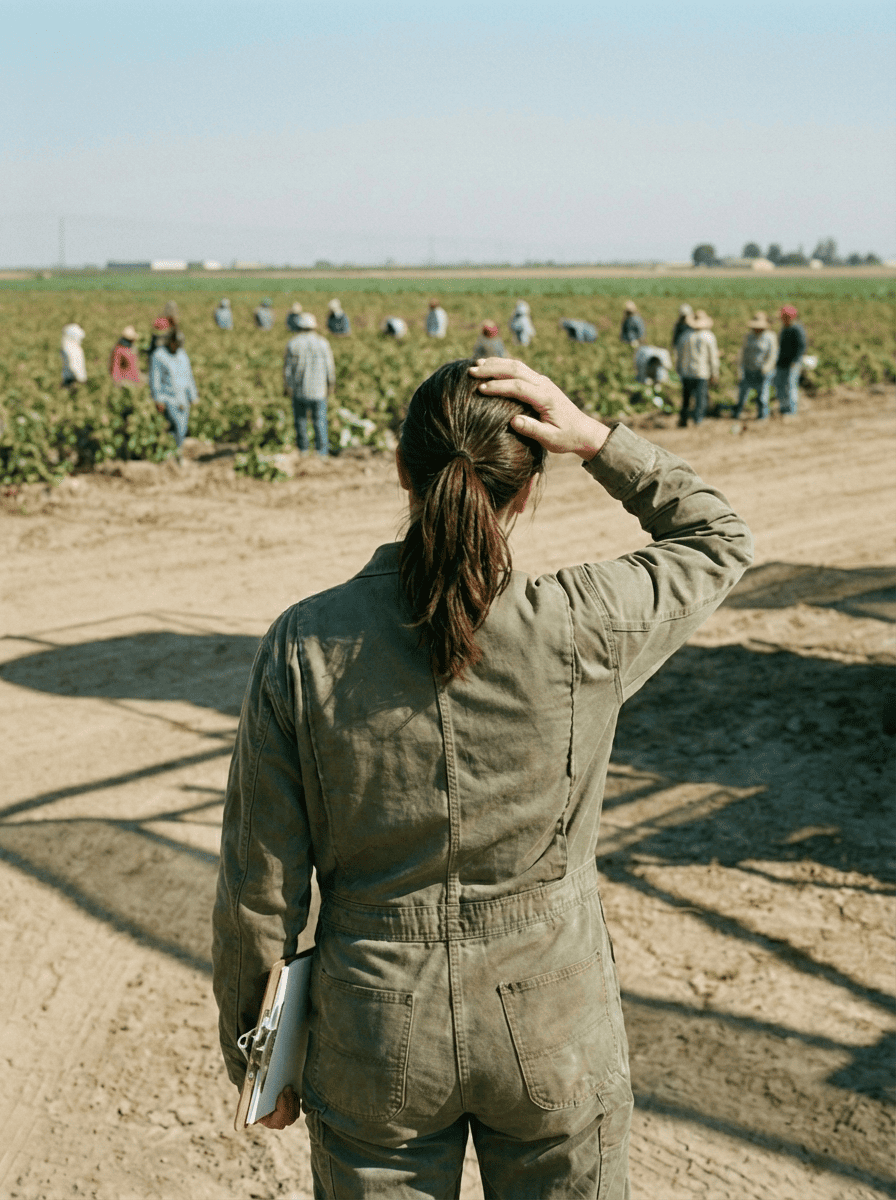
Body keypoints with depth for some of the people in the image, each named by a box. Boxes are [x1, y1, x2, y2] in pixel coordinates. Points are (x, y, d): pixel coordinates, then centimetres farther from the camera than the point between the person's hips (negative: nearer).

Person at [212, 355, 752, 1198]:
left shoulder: (304, 645, -14)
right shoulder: (581, 631, -17)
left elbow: (260, 886, -8)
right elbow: (719, 540, 4)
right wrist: (595, 441, -7)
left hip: (376, 1039, 1)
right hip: (556, 1032, 0)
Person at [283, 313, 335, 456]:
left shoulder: (292, 344, -6)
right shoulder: (323, 343, -5)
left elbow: (288, 368, -3)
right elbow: (330, 367, 0)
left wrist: (287, 386, 9)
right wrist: (331, 385, 13)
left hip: (299, 389, 0)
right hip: (318, 390, 0)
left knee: (300, 419, 15)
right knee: (320, 421, 5)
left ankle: (302, 450, 19)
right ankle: (322, 452, 2)